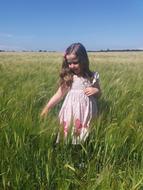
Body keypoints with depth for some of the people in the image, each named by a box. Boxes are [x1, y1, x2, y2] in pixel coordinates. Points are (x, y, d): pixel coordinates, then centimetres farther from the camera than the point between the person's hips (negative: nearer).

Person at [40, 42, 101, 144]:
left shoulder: (93, 76, -2)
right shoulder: (68, 77, -4)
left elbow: (99, 94, 10)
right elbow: (59, 94, 2)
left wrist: (96, 90, -12)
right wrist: (47, 107, -3)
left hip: (86, 112, 0)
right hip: (71, 112, 0)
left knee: (84, 139, 9)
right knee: (68, 136, 7)